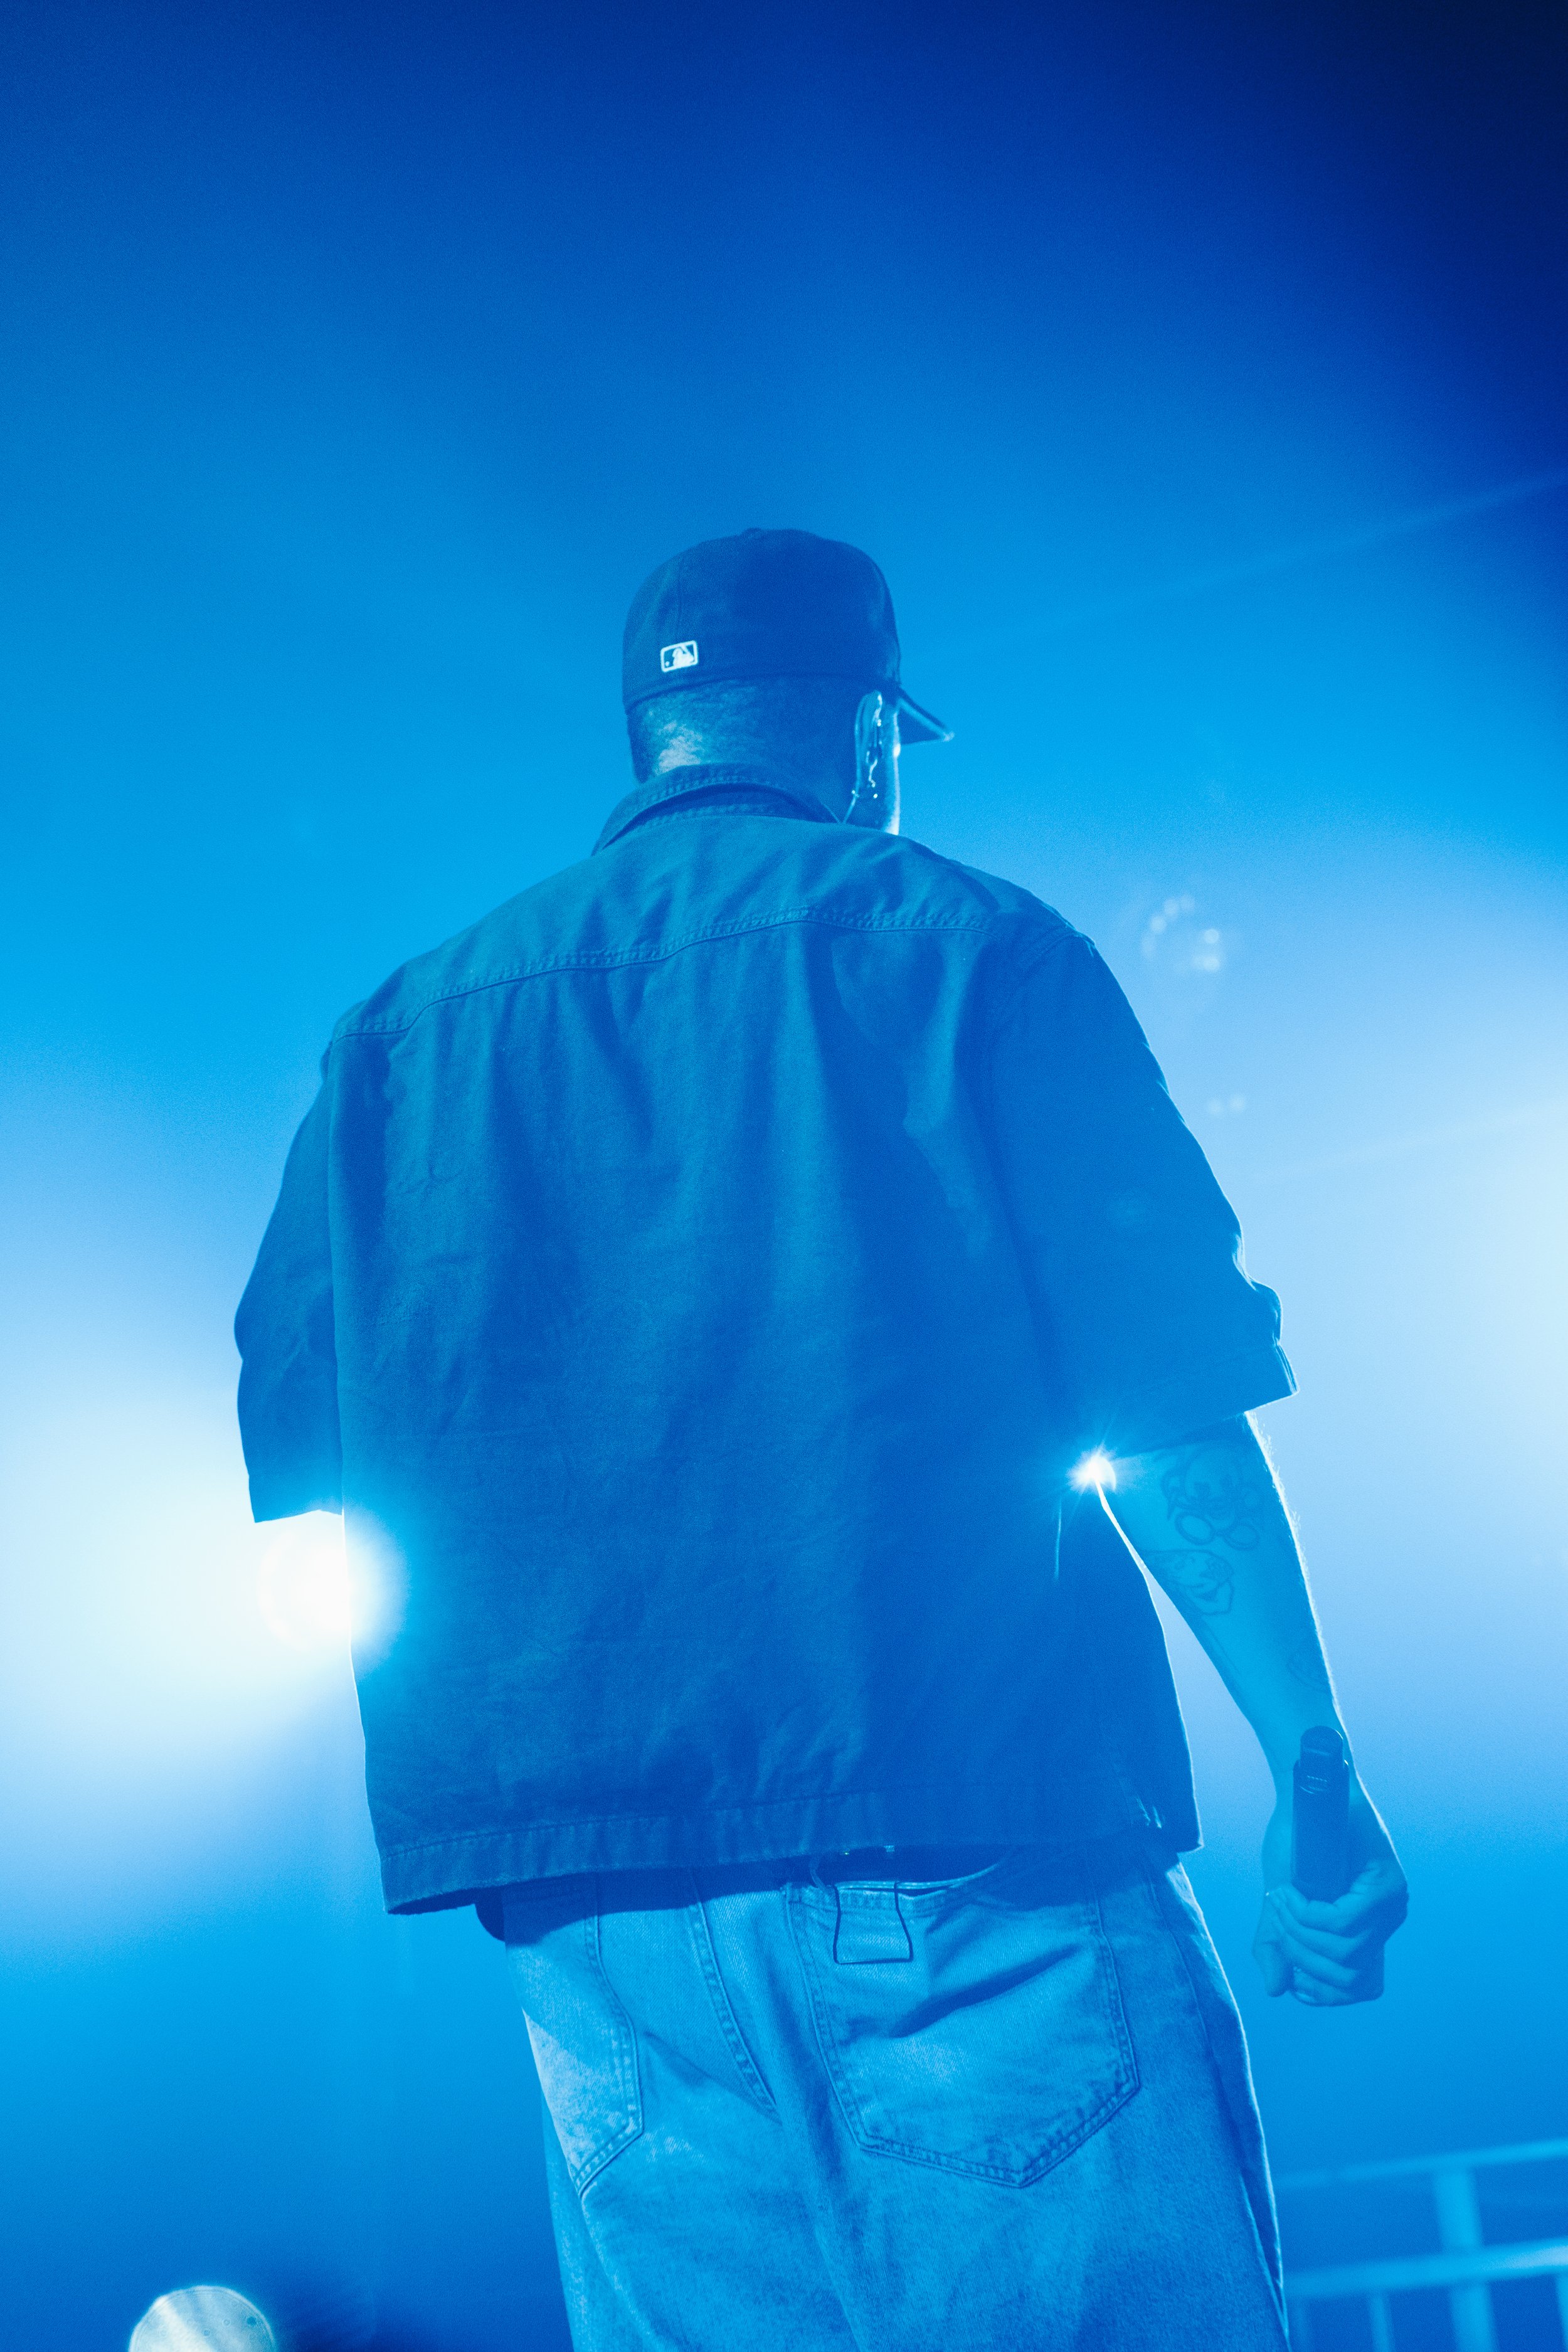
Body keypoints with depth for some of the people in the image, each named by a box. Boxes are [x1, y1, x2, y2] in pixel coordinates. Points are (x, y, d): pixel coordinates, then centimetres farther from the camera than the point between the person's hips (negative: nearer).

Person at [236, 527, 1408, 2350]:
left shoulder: (402, 1034, 13)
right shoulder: (962, 945, 1)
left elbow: (307, 1464, 12)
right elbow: (1174, 1405, -5)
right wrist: (1314, 1771, 0)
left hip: (594, 1910, 5)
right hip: (973, 1852, -4)